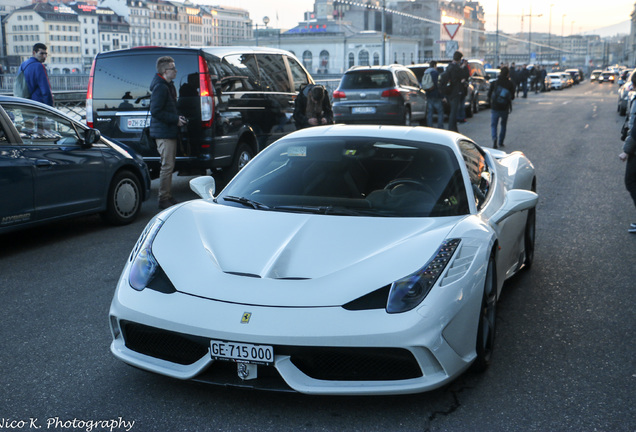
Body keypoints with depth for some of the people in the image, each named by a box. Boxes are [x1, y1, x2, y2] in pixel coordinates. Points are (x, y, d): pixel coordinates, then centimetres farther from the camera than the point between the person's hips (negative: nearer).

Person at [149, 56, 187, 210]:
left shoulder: (168, 86, 17)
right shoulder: (160, 87, -16)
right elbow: (156, 111, -22)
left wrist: (177, 118, 11)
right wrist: (175, 119, -18)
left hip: (169, 132, 10)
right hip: (164, 132, -10)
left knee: (169, 165, 14)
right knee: (167, 166, -9)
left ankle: (168, 197, 21)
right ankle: (164, 200, -4)